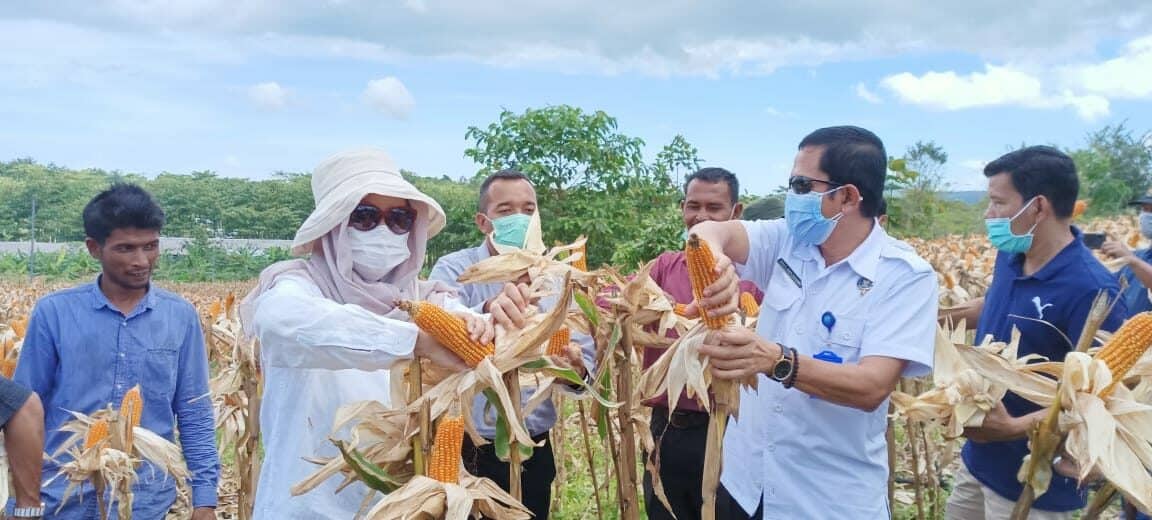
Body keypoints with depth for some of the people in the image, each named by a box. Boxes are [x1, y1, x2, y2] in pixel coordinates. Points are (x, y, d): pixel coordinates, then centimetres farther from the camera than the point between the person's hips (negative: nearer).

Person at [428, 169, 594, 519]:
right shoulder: (454, 269, -7)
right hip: (468, 450, -3)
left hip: (535, 451, 4)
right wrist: (486, 311, -46)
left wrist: (576, 370, -23)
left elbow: (586, 354, 1)